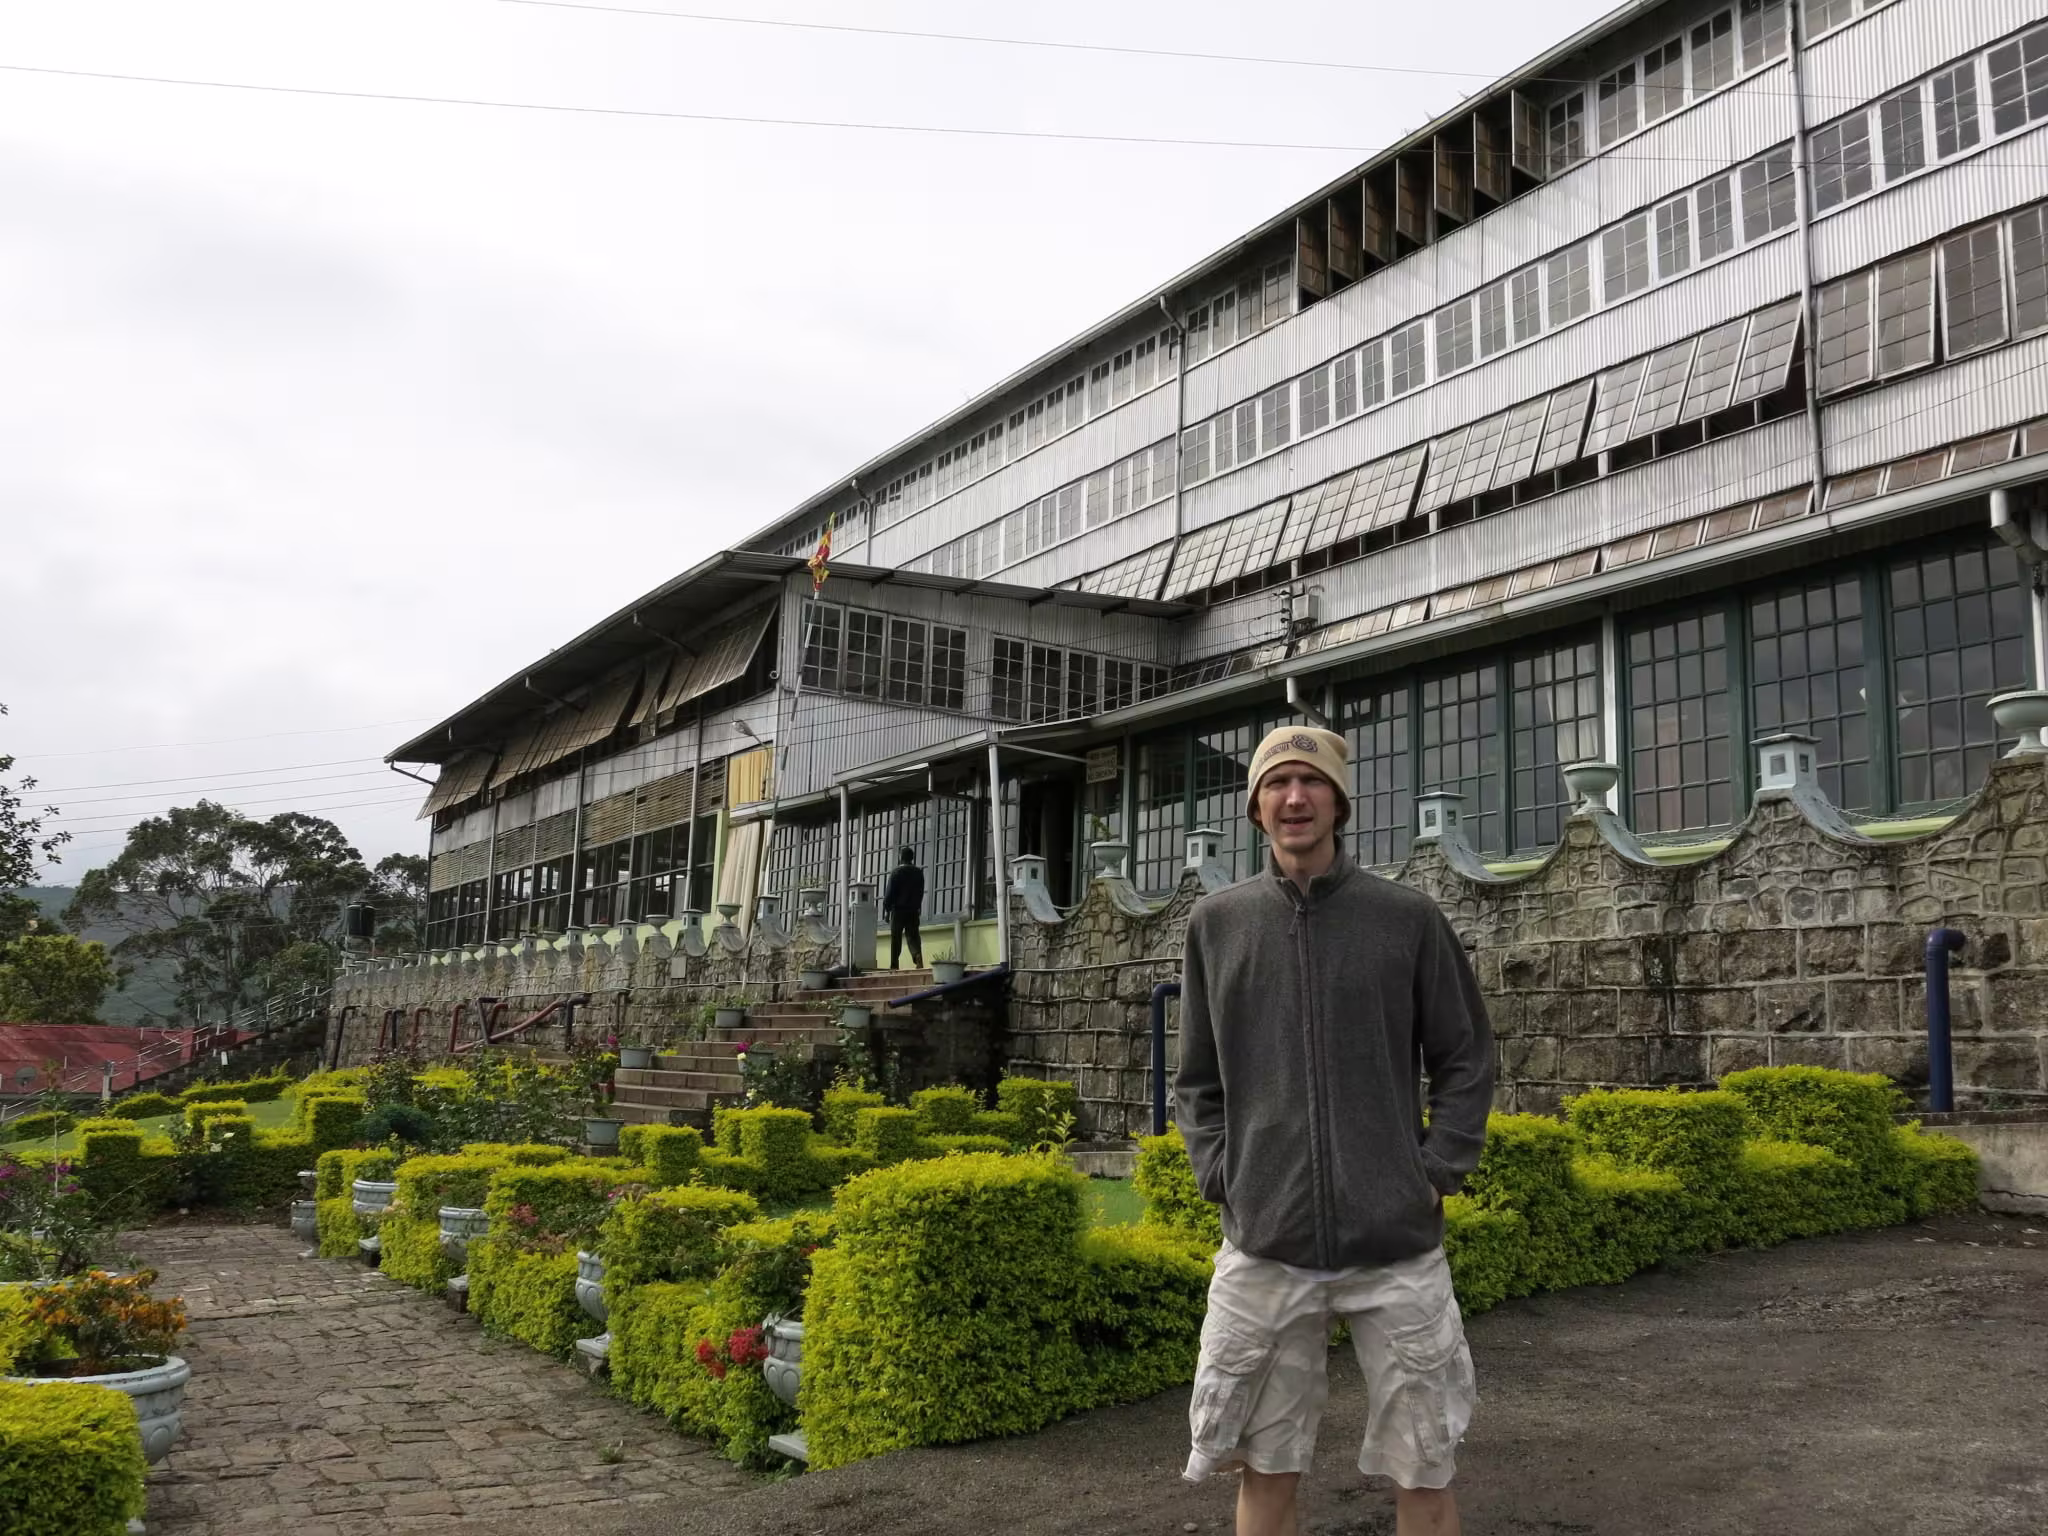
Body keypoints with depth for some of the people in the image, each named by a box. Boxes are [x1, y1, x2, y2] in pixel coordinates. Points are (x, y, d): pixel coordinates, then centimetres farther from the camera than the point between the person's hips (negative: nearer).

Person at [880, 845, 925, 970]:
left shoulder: (896, 871, -5)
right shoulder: (919, 872, 7)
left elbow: (889, 892, -7)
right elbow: (921, 892, 11)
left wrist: (887, 908, -1)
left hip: (898, 909, -3)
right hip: (913, 909, 3)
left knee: (896, 937, 2)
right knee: (912, 935, 4)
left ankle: (894, 965, 0)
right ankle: (918, 955, -22)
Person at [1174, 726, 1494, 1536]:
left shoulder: (1409, 917, 0)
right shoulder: (1217, 922, 5)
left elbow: (1466, 1061, 6)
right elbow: (1198, 1079, 11)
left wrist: (1435, 1174, -3)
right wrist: (1220, 1179, 1)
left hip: (1398, 1243, -1)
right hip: (1263, 1244, 1)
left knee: (1423, 1469, 7)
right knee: (1264, 1466, 11)